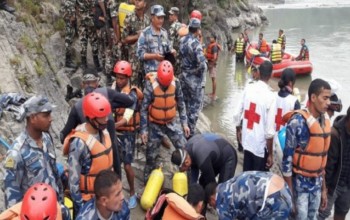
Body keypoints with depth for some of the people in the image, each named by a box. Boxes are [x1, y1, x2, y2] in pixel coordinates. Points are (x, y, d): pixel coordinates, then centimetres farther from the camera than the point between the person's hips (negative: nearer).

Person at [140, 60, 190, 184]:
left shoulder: (176, 83, -13)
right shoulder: (151, 84, -21)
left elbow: (181, 103, 1)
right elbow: (144, 108, -14)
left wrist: (184, 123, 1)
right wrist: (144, 129, -13)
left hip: (171, 123, 3)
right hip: (155, 125, -2)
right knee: (151, 155, 7)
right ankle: (148, 180, 29)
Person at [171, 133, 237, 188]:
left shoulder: (202, 159, -40)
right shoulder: (188, 147, -15)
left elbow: (211, 181, -28)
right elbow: (194, 169, -1)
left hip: (228, 157, -9)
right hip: (216, 157, 9)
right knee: (203, 181, 6)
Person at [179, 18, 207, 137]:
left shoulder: (182, 40, 2)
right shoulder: (195, 43, -21)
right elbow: (201, 63, -28)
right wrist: (199, 72, -11)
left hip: (184, 76, 8)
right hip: (195, 79, -7)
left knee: (185, 104, 19)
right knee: (195, 106, 3)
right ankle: (190, 133, 8)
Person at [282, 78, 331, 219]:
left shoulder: (325, 120, 2)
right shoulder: (297, 122, -19)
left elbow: (322, 157, 10)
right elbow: (287, 158, -15)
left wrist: (324, 188, 13)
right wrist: (289, 194, -12)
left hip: (317, 183, 6)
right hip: (300, 183, -6)